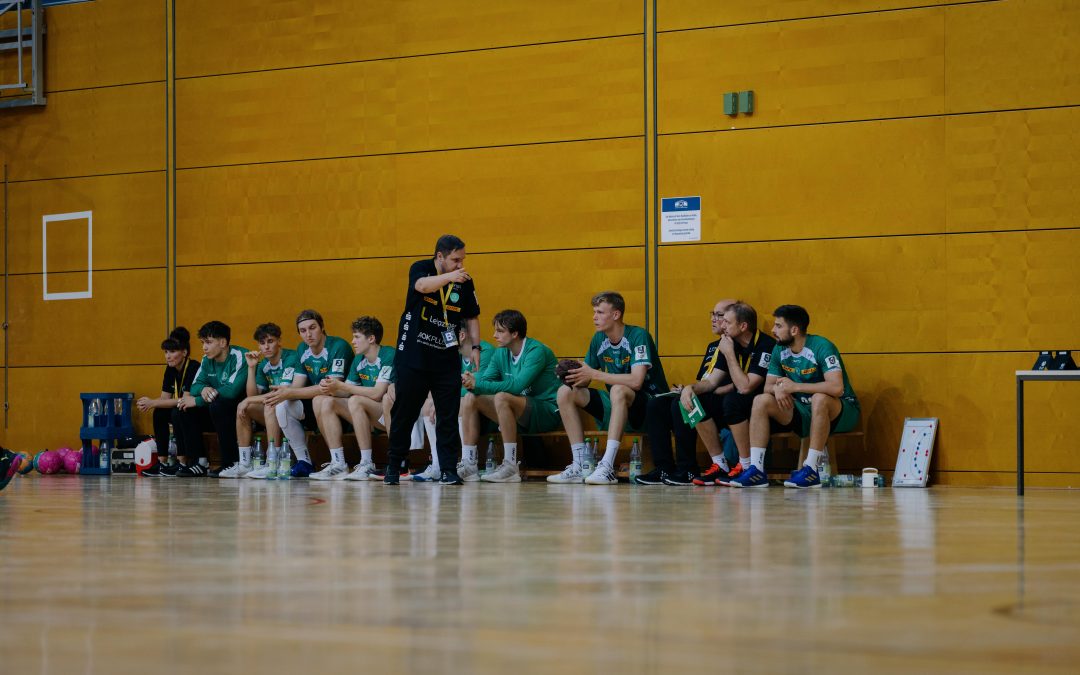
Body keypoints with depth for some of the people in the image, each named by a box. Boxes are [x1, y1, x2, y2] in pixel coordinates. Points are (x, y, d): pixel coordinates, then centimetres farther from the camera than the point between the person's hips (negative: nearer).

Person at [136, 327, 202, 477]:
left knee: (178, 412, -30)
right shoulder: (170, 369, 4)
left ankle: (183, 463, -25)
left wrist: (153, 403, -26)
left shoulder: (193, 368, -20)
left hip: (208, 416, -8)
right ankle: (162, 463, -9)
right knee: (159, 413, -9)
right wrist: (148, 403, -19)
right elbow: (165, 398, 4)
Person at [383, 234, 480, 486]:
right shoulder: (420, 269, -6)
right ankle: (393, 467, 17)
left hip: (446, 360, 2)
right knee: (404, 413, 4)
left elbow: (471, 317, 12)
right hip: (413, 356, -2)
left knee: (448, 416, -3)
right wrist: (449, 277, -45)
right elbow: (423, 285, -29)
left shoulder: (464, 281, 3)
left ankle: (449, 470, 1)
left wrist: (475, 346, 0)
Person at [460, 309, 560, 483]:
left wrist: (478, 384, -30)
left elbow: (518, 385, -27)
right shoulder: (500, 353, 8)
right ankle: (469, 465, -5)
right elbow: (484, 380, 0)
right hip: (520, 416, 8)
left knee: (501, 397, -33)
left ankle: (511, 467, -33)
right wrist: (471, 381, -25)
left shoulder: (536, 351, -16)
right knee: (470, 398, -2)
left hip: (548, 413, -8)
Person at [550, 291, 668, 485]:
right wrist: (572, 376, -17)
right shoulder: (599, 339, 6)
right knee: (566, 392, -7)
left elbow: (636, 381, -29)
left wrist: (594, 374, -24)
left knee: (618, 390, -38)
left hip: (650, 406, -7)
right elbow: (583, 381, 8)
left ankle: (607, 467, -42)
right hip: (616, 405, 7)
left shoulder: (638, 336, -16)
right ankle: (579, 466, -14)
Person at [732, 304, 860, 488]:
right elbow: (768, 386, 6)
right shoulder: (779, 350, 2)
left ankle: (811, 470, -34)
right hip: (804, 412, 7)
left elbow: (836, 387, -33)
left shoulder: (821, 347, -20)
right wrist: (778, 388, -20)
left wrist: (794, 386, -29)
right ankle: (756, 470, -19)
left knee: (819, 399, -39)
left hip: (841, 412, -7)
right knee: (761, 400, -11)